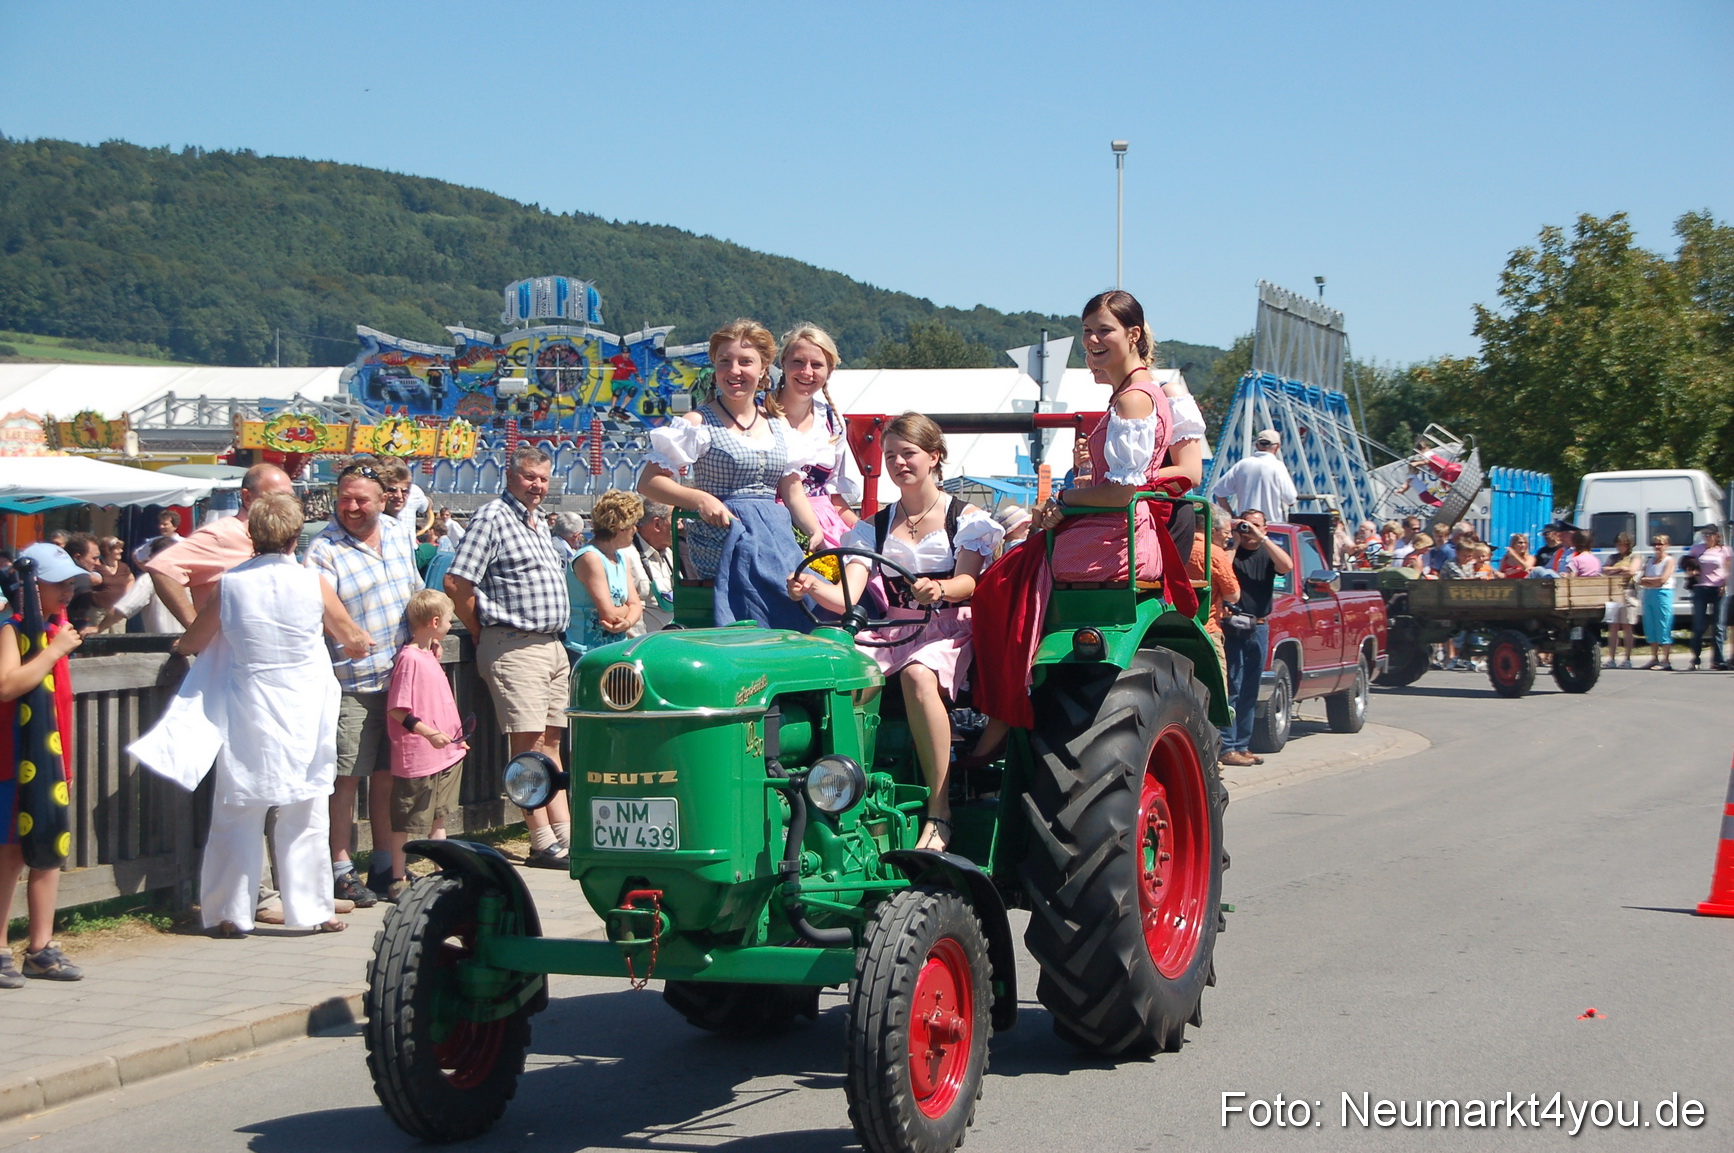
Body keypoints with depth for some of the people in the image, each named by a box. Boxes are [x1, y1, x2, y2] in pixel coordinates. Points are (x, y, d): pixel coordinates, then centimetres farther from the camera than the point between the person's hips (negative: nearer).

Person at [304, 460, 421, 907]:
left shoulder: (399, 537, 11)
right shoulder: (324, 549, -9)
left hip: (402, 678, 6)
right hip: (352, 684, -6)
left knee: (388, 774, 12)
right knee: (347, 777, -4)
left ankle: (384, 866, 21)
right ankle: (341, 870, 5)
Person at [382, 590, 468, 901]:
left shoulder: (429, 655, 12)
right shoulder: (409, 658, -16)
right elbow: (397, 709, -20)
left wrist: (455, 736, 22)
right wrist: (428, 732, -26)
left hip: (446, 754, 9)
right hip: (417, 756, -9)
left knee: (439, 819, 16)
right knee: (406, 822, 1)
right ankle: (398, 880, 9)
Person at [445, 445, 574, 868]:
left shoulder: (540, 524, 19)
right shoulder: (492, 519, -8)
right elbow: (456, 584, -13)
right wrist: (485, 636, -4)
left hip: (552, 644, 9)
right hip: (514, 648, -8)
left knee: (550, 742, 10)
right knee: (528, 745, -8)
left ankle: (565, 833, 12)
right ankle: (543, 843, -7)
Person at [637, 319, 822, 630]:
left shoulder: (778, 429, 19)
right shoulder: (698, 425, 3)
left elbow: (793, 490, 18)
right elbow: (648, 481, -1)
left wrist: (819, 535, 2)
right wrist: (700, 499, -17)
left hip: (777, 534, 6)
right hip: (722, 538, -5)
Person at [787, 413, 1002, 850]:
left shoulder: (966, 518, 7)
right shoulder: (874, 527, 15)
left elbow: (968, 582, -10)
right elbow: (847, 597, -1)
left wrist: (940, 590, -34)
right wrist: (813, 587, -23)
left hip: (949, 629, -3)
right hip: (888, 630, 4)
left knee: (918, 675, -38)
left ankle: (939, 813, -36)